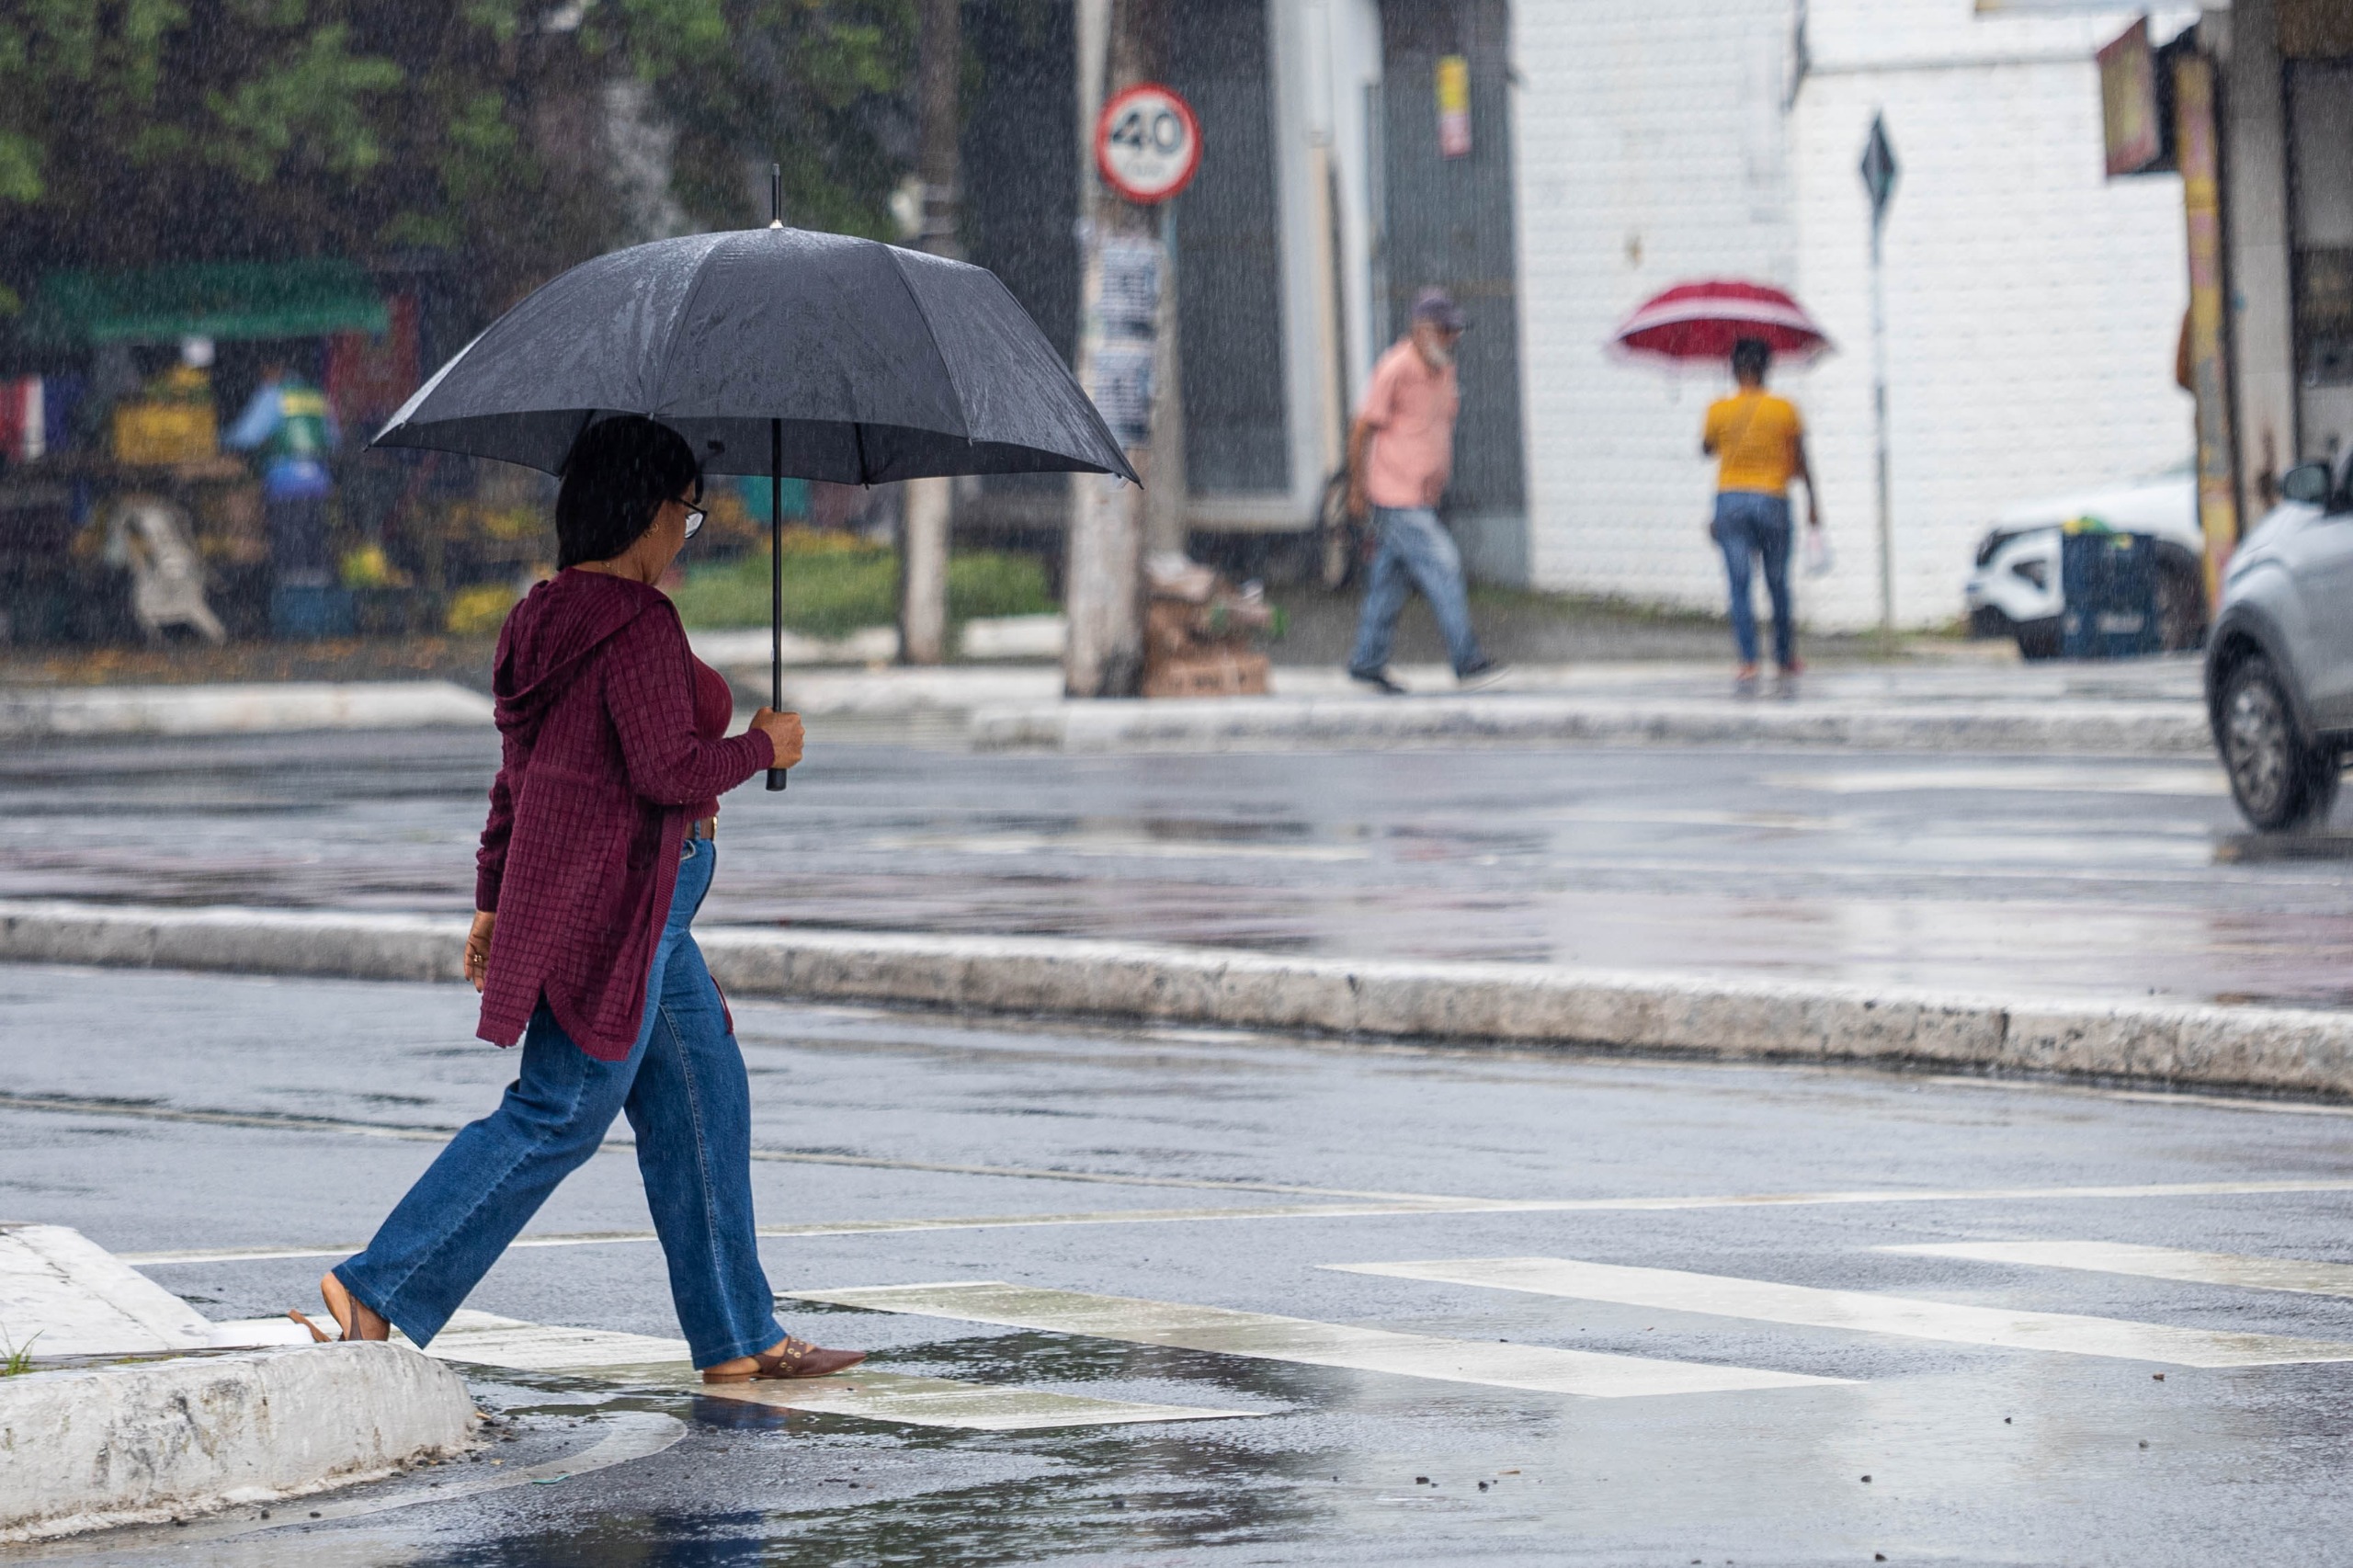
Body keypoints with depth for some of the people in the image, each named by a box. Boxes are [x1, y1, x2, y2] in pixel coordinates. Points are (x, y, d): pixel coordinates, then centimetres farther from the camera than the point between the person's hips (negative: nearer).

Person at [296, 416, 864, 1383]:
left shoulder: (553, 616, 13)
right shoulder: (637, 623, -17)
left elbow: (517, 773, 17)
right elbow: (667, 769, -23)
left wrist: (495, 898, 21)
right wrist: (764, 747, -6)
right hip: (612, 905, -10)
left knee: (704, 1100, 13)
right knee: (557, 1117, -8)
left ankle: (739, 1340, 16)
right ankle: (377, 1293, -9)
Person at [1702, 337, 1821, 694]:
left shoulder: (1720, 410, -2)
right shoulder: (1785, 410, -3)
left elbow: (1706, 449, 13)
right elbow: (1800, 463, 3)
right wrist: (1813, 501, 13)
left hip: (1730, 500, 0)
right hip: (1773, 501, 0)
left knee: (1739, 587, -3)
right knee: (1778, 587, 13)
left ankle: (1748, 662, -18)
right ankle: (1785, 663, 22)